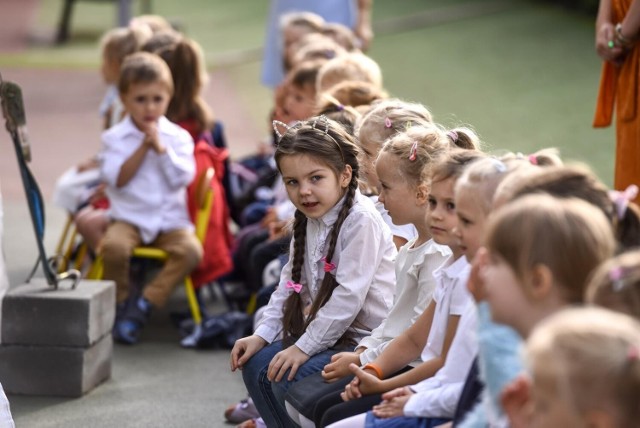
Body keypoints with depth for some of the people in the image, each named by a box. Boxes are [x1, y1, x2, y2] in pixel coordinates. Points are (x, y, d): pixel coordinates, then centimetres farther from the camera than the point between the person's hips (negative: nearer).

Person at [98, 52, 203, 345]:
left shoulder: (178, 137, 6)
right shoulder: (114, 137, 3)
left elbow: (182, 178, -6)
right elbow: (117, 179, -9)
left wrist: (160, 147, -12)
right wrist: (143, 147, -11)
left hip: (170, 218, 2)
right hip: (129, 218, -1)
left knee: (191, 250, -28)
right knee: (113, 246, -34)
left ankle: (143, 306, -19)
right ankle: (120, 303, -7)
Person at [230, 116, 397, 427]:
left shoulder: (361, 220, -21)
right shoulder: (308, 221, 7)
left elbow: (349, 296, -24)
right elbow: (290, 283, 12)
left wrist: (303, 347, -21)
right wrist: (262, 335, 2)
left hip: (367, 338, -9)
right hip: (329, 331, 9)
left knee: (290, 377, -20)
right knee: (256, 364, 5)